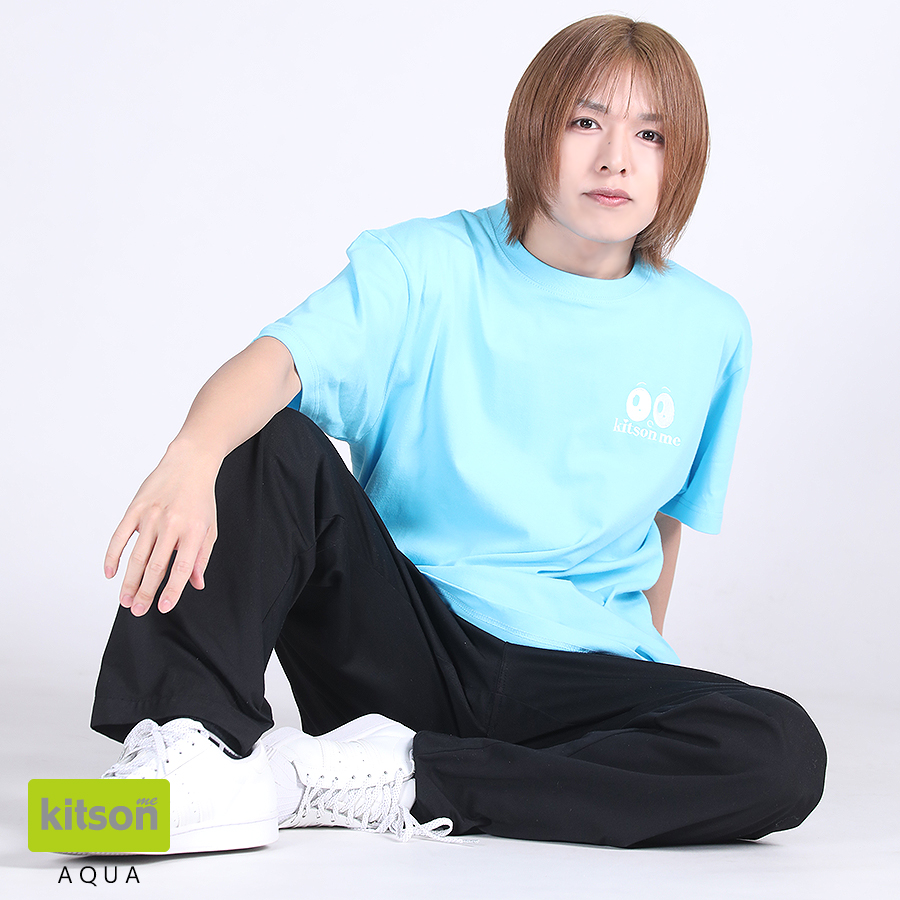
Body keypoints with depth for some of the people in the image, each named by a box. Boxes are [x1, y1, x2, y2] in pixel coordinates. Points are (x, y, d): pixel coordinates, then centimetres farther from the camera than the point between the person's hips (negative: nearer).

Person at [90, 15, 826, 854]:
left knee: (784, 755, -28)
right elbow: (276, 360, -23)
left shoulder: (708, 332, 4)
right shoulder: (428, 270, -4)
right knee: (274, 446, -24)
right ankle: (199, 751, -33)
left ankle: (396, 779, -26)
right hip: (397, 645, -2)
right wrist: (194, 455, -44)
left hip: (572, 678, 2)